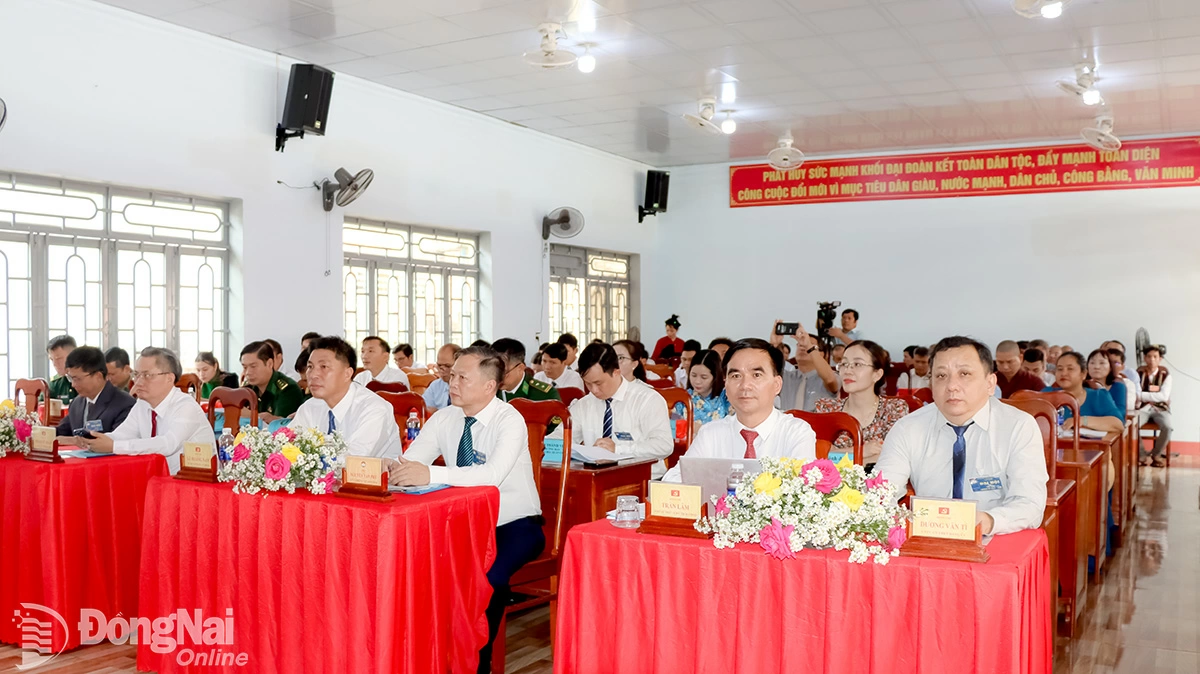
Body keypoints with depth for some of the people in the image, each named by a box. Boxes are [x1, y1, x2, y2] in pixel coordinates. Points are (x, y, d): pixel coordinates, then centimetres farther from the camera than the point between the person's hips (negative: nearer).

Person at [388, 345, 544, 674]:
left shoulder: (510, 421, -19)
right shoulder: (444, 418, -2)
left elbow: (493, 474, -37)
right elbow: (408, 462, -10)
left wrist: (431, 475, -47)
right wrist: (393, 469, -35)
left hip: (514, 525, -5)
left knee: (488, 575, -32)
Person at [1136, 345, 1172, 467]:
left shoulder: (1165, 375, -1)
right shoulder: (1139, 373, 2)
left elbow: (1164, 396, -14)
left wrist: (1142, 395, -20)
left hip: (1160, 408, 0)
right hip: (1143, 408, 0)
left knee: (1167, 427, -32)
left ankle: (1156, 454, -5)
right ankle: (1143, 455, -14)